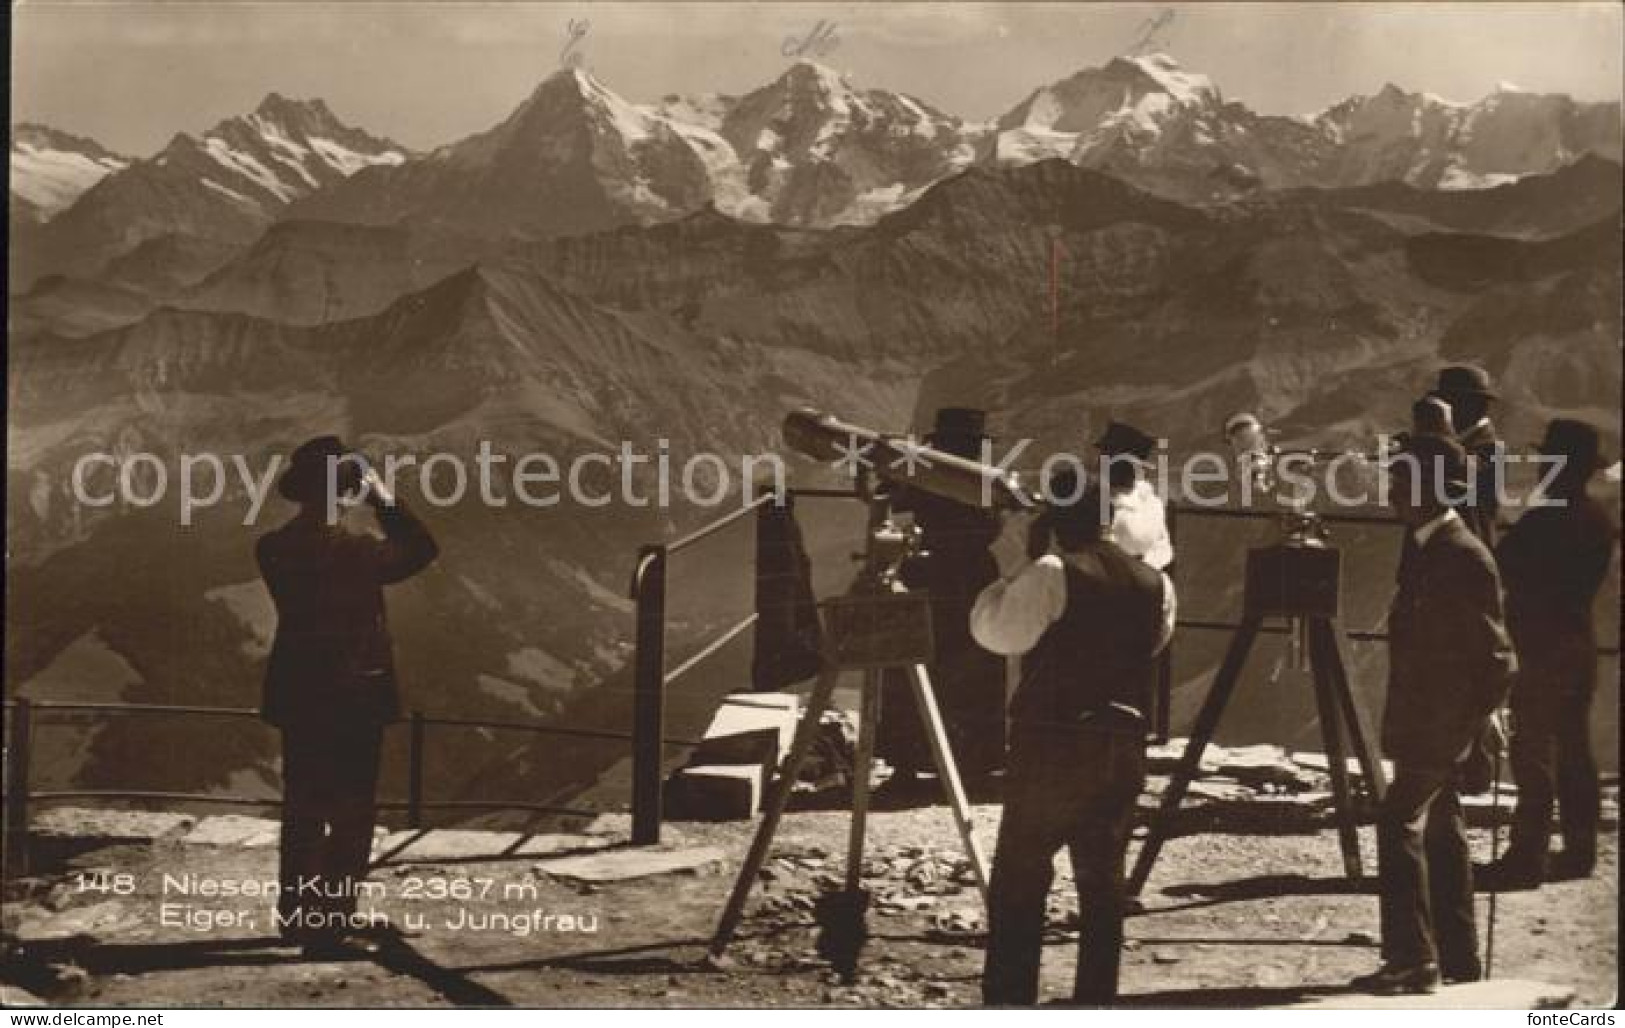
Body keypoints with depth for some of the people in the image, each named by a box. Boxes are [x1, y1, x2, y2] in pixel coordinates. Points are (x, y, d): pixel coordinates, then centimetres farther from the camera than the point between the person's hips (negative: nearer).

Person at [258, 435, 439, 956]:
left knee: (302, 810, 17)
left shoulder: (273, 549, -6)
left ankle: (296, 915, 25)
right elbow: (420, 550, -5)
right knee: (351, 815, 7)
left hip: (297, 697, 5)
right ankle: (331, 924, 8)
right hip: (355, 698, -5)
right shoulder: (354, 550, -20)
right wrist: (384, 498, -5)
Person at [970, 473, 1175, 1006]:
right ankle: (1095, 1003, 12)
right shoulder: (1153, 583, 7)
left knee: (1018, 880, 3)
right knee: (1103, 881, 11)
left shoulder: (1052, 573, -10)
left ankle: (1009, 1002, 1)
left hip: (1055, 745, -5)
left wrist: (1010, 573, 1)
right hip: (1124, 746, 5)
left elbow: (995, 633, -11)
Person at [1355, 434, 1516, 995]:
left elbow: (1496, 657, -17)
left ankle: (1413, 961, -11)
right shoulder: (1423, 547, 10)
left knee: (1400, 822, -13)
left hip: (1444, 724, -10)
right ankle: (1457, 960, 21)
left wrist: (1474, 728, -17)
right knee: (1440, 832, 13)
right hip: (1422, 723, 10)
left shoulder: (1464, 556, -17)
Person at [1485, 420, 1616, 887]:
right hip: (1581, 642, 8)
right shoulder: (1600, 521, 7)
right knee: (1574, 751, 14)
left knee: (1533, 753, -6)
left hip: (1541, 647, -8)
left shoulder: (1542, 521, -18)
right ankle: (1579, 851, 19)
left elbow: (1501, 569, -12)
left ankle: (1527, 856, -7)